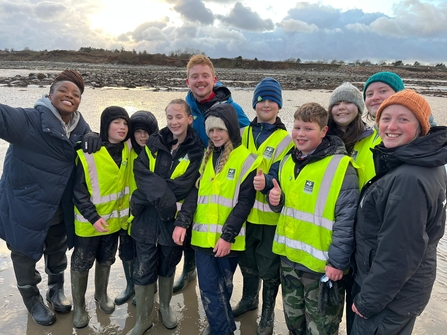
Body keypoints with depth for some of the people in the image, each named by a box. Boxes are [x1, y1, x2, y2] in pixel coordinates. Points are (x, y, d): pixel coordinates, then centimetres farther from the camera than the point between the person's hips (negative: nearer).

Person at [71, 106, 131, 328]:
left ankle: (102, 295, 42)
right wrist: (93, 217, -24)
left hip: (114, 220, 5)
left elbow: (128, 181, 8)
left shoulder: (127, 149, -6)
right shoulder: (87, 153, -21)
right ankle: (78, 306, 30)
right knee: (81, 264, 11)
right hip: (88, 222, -4)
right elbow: (77, 191, -18)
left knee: (106, 261, 21)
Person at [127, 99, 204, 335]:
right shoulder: (155, 142, 1)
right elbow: (140, 171, -11)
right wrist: (164, 194, -25)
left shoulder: (196, 151, -5)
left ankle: (165, 308, 42)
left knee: (167, 267, 19)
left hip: (174, 219, -1)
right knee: (144, 270, 8)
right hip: (147, 217, 1)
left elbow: (183, 187, -16)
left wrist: (147, 194, -18)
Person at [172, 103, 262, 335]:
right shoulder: (205, 157, 9)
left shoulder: (246, 160, -6)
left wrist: (228, 236, -16)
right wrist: (182, 222, -7)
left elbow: (244, 203, -11)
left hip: (227, 239, -4)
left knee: (222, 288, 12)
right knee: (208, 287, 6)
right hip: (203, 235, 4)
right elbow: (193, 193, 5)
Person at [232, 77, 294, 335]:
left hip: (270, 215, -4)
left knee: (269, 267, 9)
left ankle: (268, 313, 31)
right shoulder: (244, 133, 6)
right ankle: (250, 298, 45)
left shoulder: (286, 139, -8)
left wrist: (266, 182, -35)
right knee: (248, 261, 21)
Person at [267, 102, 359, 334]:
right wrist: (276, 199, -4)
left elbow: (347, 219, -18)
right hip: (289, 257, 6)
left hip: (321, 264, -6)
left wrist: (338, 261, -18)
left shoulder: (340, 166, -17)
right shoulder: (287, 162, 6)